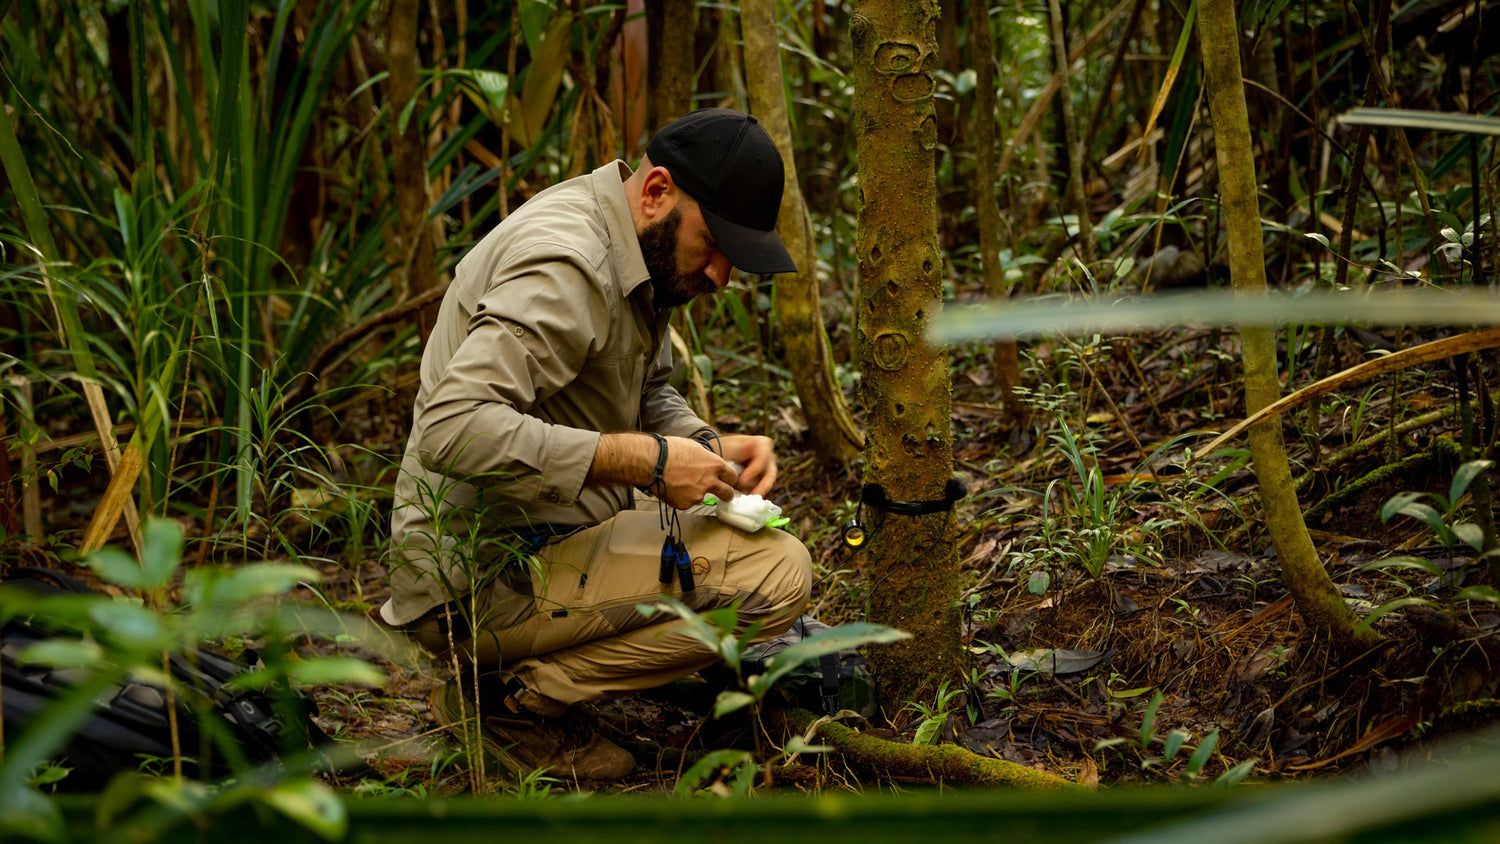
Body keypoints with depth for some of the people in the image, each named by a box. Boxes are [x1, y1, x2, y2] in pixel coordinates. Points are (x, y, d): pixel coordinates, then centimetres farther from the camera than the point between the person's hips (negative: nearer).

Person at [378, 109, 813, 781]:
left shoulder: (636, 250, 9)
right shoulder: (564, 266, -22)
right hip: (479, 580, -10)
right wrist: (648, 459, -28)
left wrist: (707, 447, -1)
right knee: (776, 572, -19)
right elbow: (454, 428, -33)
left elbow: (649, 393, 21)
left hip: (549, 538, 10)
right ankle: (512, 698, -8)